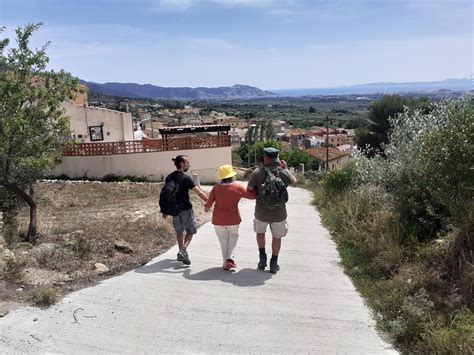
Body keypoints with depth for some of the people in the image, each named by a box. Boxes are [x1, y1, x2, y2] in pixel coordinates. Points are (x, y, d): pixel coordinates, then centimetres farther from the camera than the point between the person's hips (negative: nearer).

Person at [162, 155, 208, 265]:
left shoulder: (169, 178, 4)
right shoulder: (185, 178, -16)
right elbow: (199, 192, -20)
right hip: (186, 209, -6)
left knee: (179, 231, 20)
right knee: (190, 231, 8)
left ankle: (181, 253, 27)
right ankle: (183, 250, -9)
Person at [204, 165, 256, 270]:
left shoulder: (216, 187, -7)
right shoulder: (237, 187, -11)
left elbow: (208, 204, -6)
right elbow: (253, 195, -8)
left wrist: (206, 208, 16)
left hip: (218, 220, 1)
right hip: (233, 219, -1)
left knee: (223, 240, 17)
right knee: (233, 236, 20)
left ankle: (225, 263, 20)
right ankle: (230, 258, 0)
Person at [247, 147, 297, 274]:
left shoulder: (258, 172, -13)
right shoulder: (284, 172, -9)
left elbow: (249, 189, -7)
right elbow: (294, 182, 12)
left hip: (261, 212, 0)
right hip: (279, 213, 1)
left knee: (260, 232, 27)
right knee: (276, 237, 18)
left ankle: (262, 256, 21)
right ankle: (274, 263, 23)